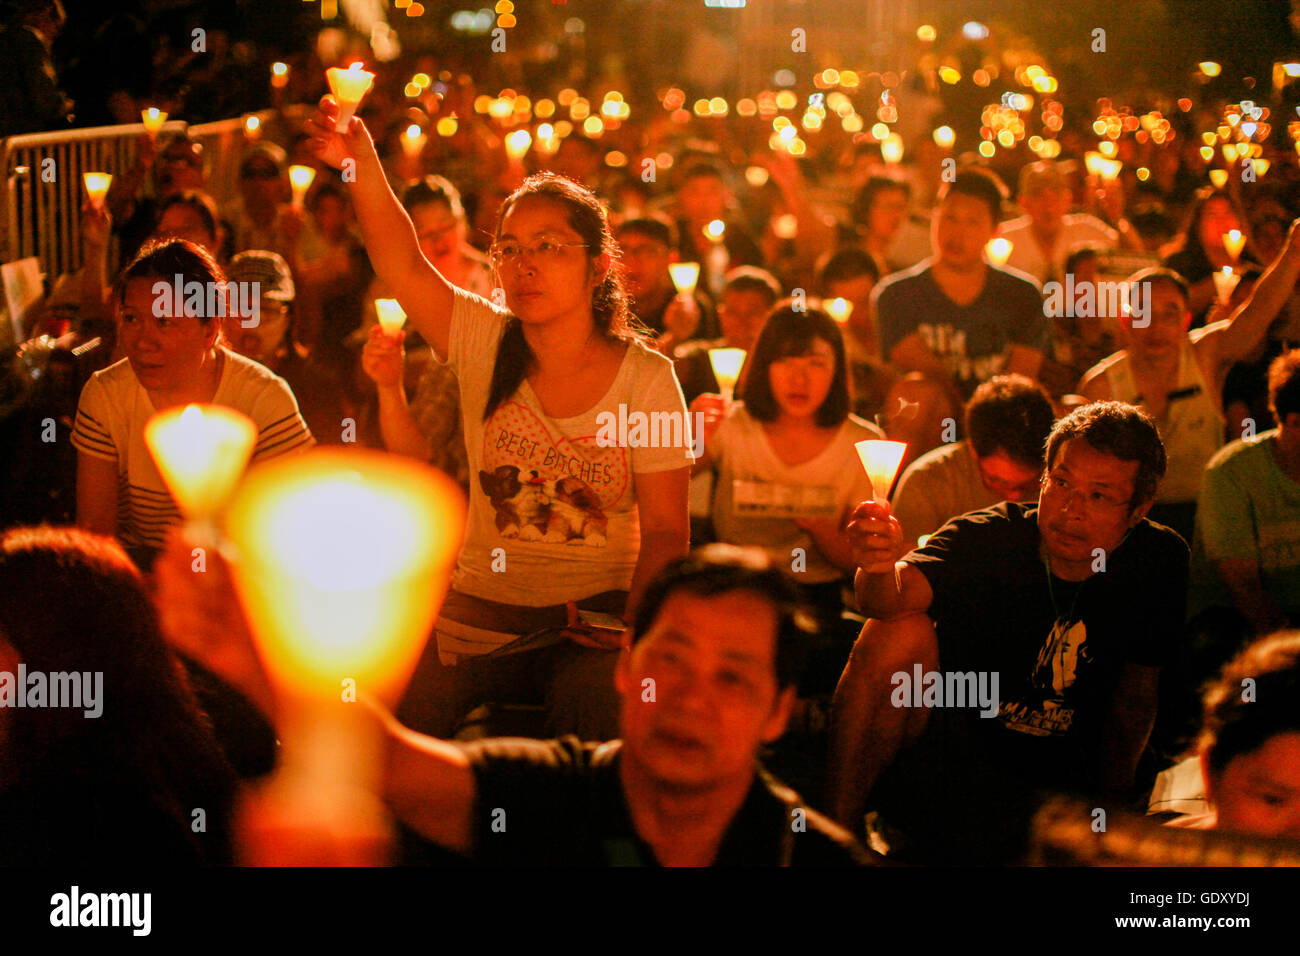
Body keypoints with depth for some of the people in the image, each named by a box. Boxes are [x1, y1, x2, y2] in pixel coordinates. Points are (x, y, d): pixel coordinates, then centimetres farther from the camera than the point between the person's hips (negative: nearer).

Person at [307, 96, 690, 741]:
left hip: (597, 612, -2)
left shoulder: (645, 378, -4)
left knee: (594, 700, -33)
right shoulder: (484, 345, 2)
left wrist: (634, 624, -20)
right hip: (482, 609, 2)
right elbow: (404, 264, -13)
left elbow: (665, 530, -3)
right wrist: (362, 164, -29)